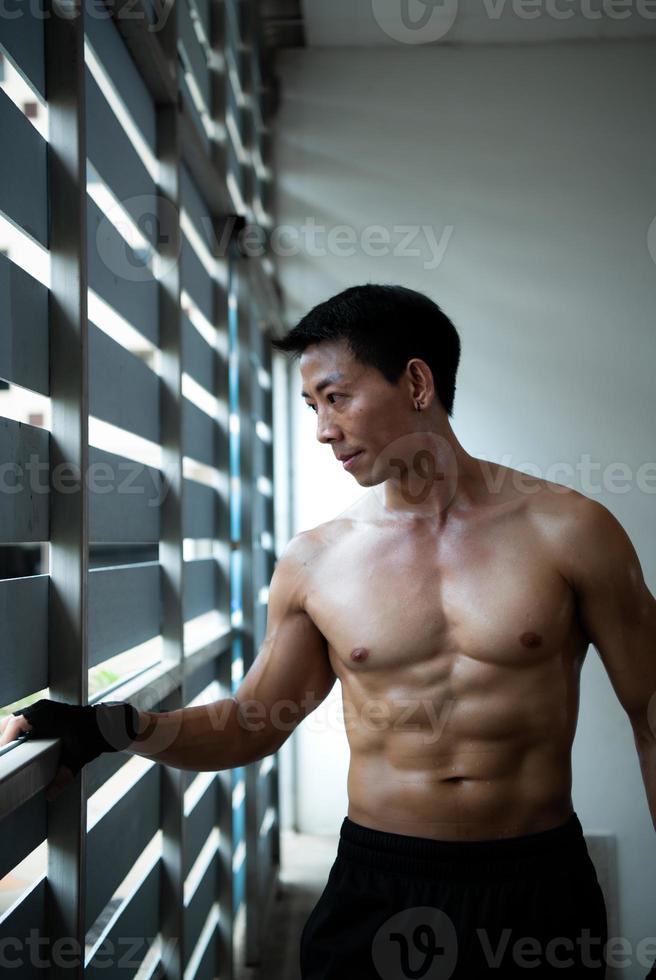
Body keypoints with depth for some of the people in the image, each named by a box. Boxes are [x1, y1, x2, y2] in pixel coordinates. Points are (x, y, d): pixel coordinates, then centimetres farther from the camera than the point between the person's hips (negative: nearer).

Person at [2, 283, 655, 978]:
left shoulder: (566, 530, -7)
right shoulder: (314, 563, -1)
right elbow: (252, 723, 8)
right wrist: (128, 729, -10)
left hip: (536, 890, -1)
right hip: (377, 887, 1)